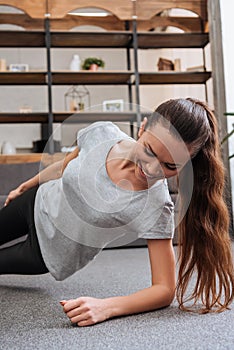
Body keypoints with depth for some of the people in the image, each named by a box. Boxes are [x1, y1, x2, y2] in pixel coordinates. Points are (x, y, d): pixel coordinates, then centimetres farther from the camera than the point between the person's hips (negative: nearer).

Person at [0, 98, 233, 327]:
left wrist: (105, 307, -49)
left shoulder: (154, 208, -38)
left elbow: (165, 290, -33)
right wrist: (26, 185, 11)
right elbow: (65, 166, -4)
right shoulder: (101, 133, -27)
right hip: (38, 203, 2)